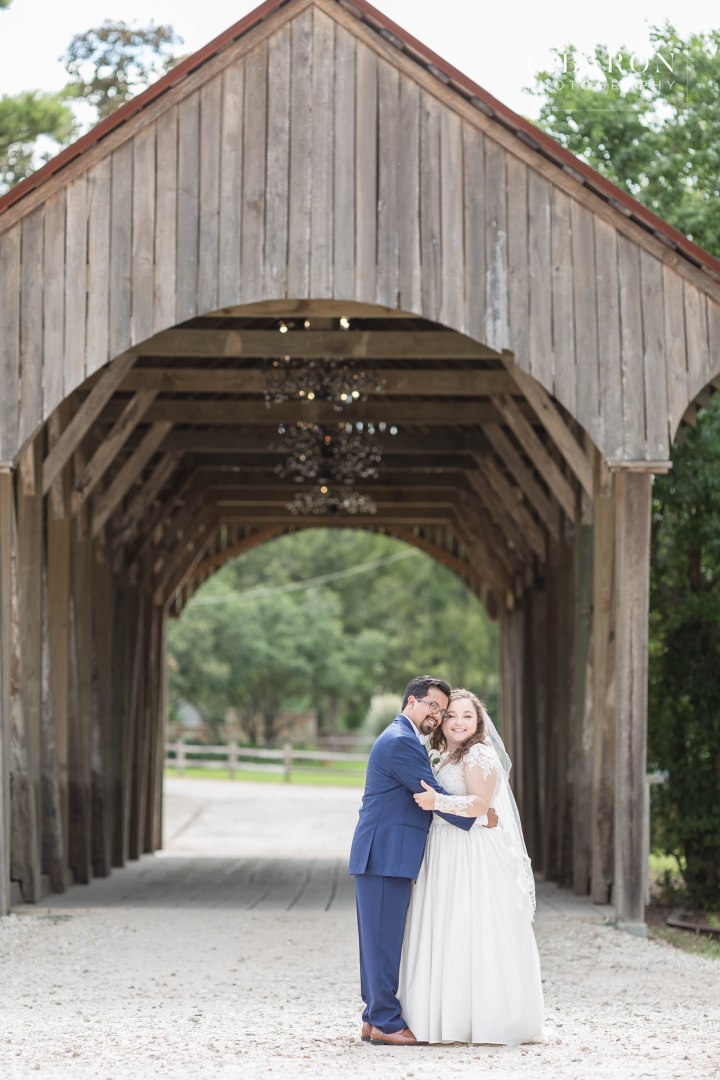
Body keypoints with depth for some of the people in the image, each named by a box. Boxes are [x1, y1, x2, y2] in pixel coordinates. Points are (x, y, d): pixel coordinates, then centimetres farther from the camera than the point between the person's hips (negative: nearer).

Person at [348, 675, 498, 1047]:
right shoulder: (401, 741, -13)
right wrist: (480, 819, -3)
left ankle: (374, 1019, 16)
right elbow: (434, 796, -14)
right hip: (386, 855, -11)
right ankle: (386, 1023, -6)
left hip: (383, 855, 11)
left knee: (380, 939, 12)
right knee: (385, 939, -8)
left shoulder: (400, 739, 22)